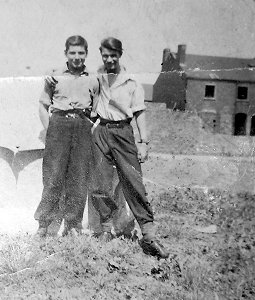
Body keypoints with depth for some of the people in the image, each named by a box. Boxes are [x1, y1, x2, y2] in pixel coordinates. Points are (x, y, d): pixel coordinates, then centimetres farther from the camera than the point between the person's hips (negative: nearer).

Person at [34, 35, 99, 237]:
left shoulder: (92, 80, 12)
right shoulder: (55, 76, 9)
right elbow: (43, 105, 11)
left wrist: (92, 128, 2)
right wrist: (50, 129, 0)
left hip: (83, 126, 2)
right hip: (59, 124, -2)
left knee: (79, 177, -1)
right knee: (54, 175, -8)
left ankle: (73, 224, 8)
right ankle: (44, 223, 0)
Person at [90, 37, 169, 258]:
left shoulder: (132, 83, 4)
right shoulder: (98, 77, 11)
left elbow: (139, 114, 3)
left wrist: (143, 142, -5)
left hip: (123, 132, -3)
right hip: (101, 132, 3)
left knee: (133, 182, -9)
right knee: (100, 184, 0)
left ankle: (149, 235, -8)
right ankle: (106, 229, 14)